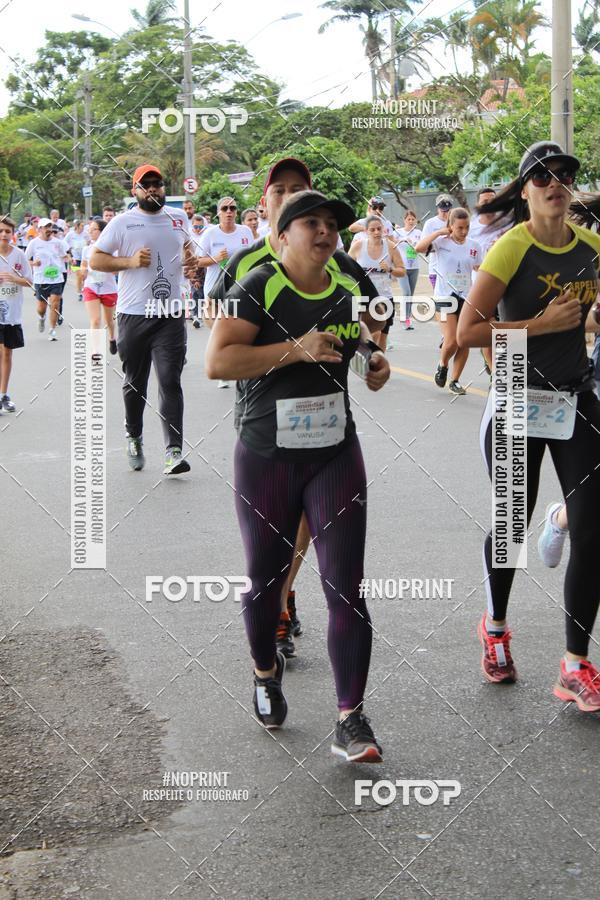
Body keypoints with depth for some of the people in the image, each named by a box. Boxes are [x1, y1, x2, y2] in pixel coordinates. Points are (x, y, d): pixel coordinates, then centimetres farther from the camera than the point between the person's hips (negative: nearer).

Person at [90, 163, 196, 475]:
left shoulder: (179, 218, 10)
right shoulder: (122, 222, 0)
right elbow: (95, 259, 0)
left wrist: (190, 259, 4)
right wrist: (130, 261, -13)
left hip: (170, 314, 1)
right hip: (133, 314, -1)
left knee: (170, 382, -8)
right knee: (134, 383, 11)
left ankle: (174, 452, -12)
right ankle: (134, 438, 32)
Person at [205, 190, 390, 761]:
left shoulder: (347, 292, 6)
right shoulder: (259, 289, -10)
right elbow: (217, 362, -21)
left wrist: (377, 362, 7)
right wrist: (295, 350, -26)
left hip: (336, 457, 3)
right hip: (266, 459, -3)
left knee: (345, 586, -5)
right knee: (265, 580, 13)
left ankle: (350, 721, -2)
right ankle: (266, 672, 41)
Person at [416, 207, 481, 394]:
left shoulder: (474, 246, 4)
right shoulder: (441, 242, -6)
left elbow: (479, 270, 14)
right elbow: (419, 248, -23)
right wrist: (439, 232, -17)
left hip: (466, 298, 4)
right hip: (445, 297, -4)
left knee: (465, 343, 2)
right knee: (452, 341, -13)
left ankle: (455, 381, 16)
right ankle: (443, 365, 19)